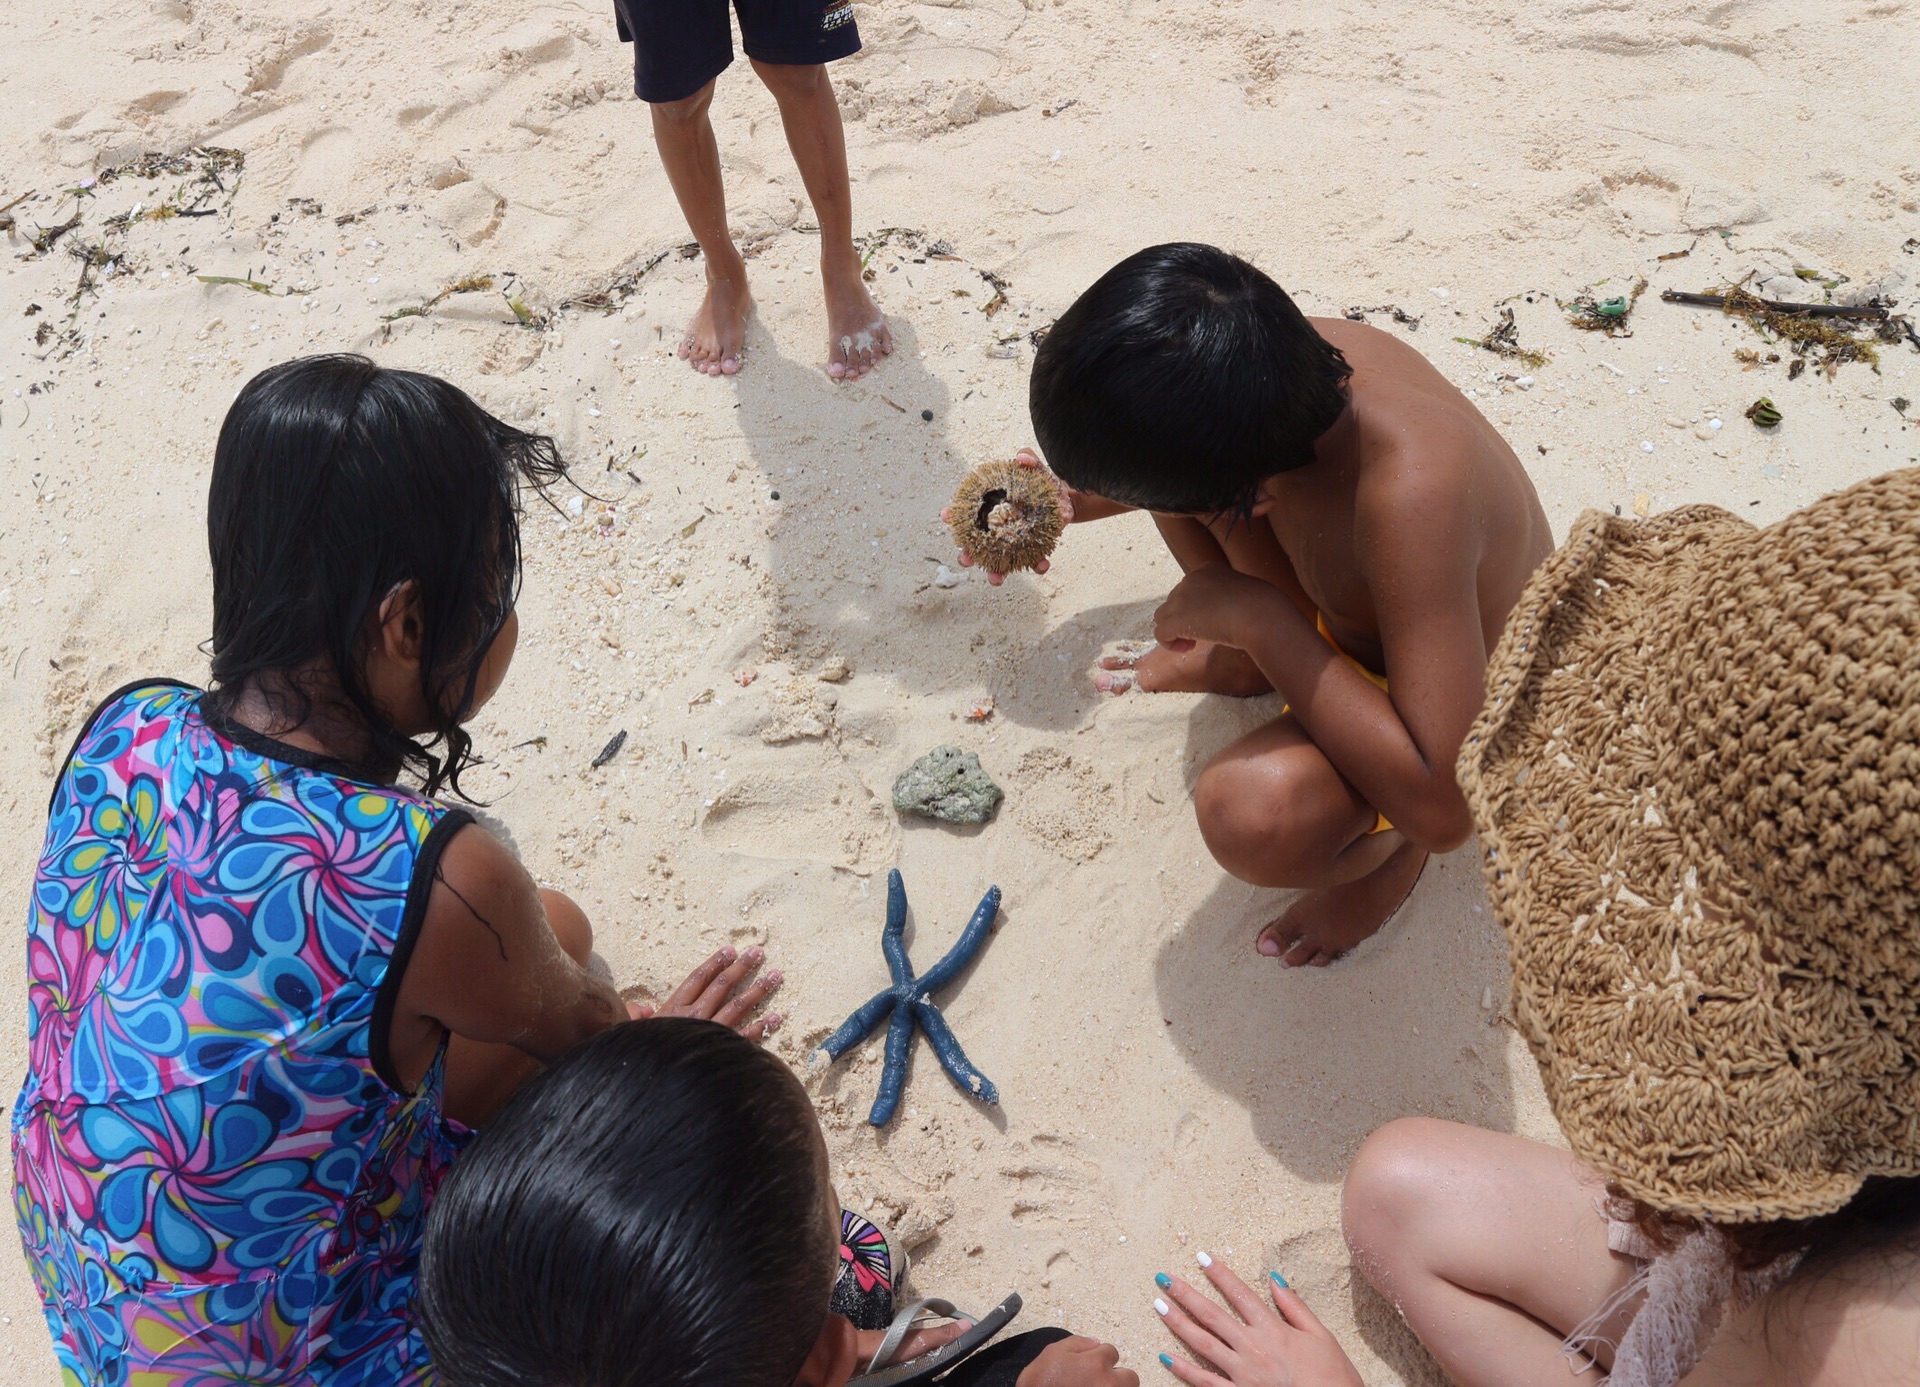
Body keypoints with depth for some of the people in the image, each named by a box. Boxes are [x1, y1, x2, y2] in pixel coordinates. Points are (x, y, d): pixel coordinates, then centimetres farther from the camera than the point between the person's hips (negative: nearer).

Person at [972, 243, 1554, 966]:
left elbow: (1448, 807, -44)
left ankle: (1387, 843, -1)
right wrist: (1078, 497, -3)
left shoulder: (1408, 498, -44)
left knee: (1251, 810, -37)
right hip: (1342, 606, 7)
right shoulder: (1290, 352, -23)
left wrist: (1260, 617, -39)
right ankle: (1244, 664, 20)